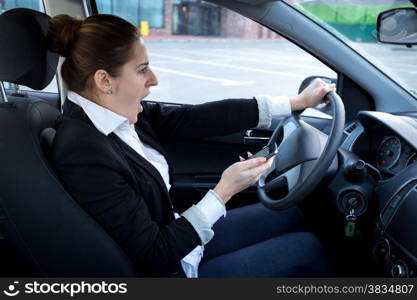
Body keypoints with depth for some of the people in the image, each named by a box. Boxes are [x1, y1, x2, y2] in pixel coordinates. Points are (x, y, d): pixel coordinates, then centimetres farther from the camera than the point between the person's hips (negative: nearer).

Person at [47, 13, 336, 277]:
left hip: (175, 235, 8)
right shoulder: (84, 154, -31)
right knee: (308, 250, 4)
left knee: (290, 216, 18)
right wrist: (223, 192, -26)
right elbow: (154, 256, -27)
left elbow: (196, 118, -7)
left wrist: (296, 102, -4)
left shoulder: (118, 112, -7)